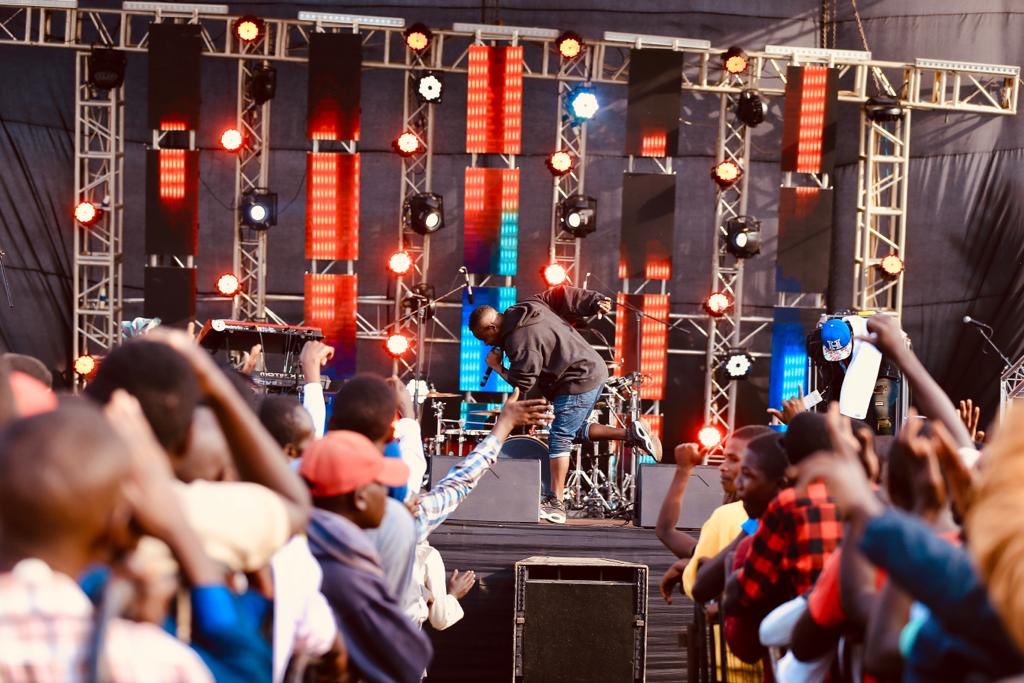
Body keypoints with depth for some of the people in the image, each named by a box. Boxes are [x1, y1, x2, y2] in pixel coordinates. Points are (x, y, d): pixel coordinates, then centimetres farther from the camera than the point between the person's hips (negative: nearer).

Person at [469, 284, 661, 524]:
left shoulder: (518, 341, -21)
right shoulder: (529, 306, 6)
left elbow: (522, 384, -18)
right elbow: (562, 294, 7)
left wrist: (497, 367, -3)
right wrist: (595, 302, 3)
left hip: (579, 382, -10)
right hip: (594, 370, 10)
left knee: (559, 439, -7)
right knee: (574, 431, 19)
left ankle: (556, 505, -8)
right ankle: (631, 433, 12)